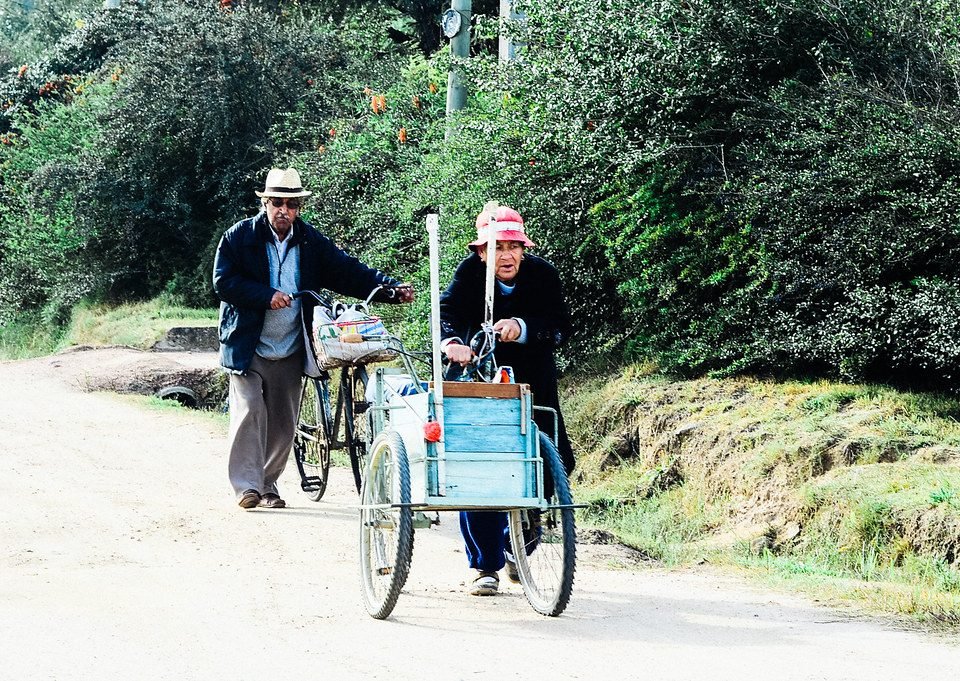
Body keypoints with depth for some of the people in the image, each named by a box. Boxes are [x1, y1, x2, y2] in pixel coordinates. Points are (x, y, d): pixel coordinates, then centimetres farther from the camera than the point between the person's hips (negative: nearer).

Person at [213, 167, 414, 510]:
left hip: (290, 350, 3)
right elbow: (224, 281, -8)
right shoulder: (240, 237, -2)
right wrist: (266, 296, -18)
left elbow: (348, 272, 1)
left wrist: (391, 289, -12)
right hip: (248, 346, -3)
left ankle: (268, 484, 18)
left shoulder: (312, 242, 6)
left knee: (283, 422, 6)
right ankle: (247, 485, -6)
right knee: (250, 411, -12)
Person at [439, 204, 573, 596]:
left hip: (533, 384, 2)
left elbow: (560, 325, -18)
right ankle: (485, 566, 3)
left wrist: (523, 328, -36)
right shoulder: (470, 273, -14)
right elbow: (447, 313, -28)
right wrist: (451, 343, -50)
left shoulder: (542, 274, -10)